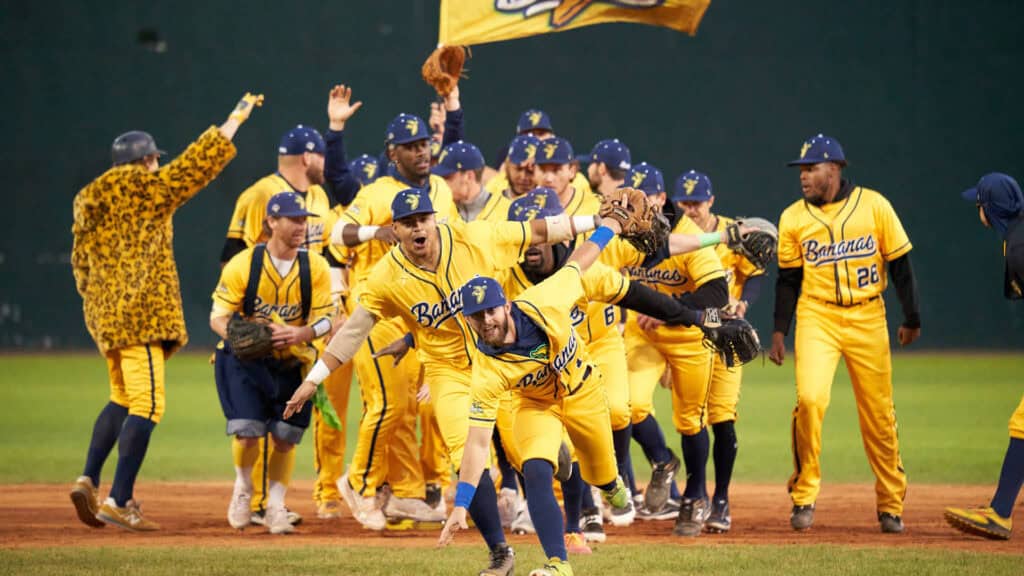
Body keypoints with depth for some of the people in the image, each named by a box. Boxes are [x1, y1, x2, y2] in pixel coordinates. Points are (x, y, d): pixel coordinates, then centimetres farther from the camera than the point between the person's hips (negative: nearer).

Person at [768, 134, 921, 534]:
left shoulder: (873, 205, -2)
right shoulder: (793, 218, 3)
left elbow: (900, 265, 3)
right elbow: (788, 279, 9)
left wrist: (912, 319, 4)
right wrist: (779, 331, 4)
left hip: (867, 320, 0)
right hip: (817, 318, 0)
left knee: (879, 413, 3)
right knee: (809, 399, -20)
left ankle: (890, 504, 17)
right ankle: (804, 496, -8)